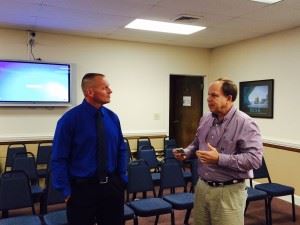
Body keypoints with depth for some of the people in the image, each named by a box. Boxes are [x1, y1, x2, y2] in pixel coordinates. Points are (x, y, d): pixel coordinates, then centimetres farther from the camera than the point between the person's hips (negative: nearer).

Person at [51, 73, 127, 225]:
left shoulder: (112, 117, 1)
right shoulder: (70, 119, -11)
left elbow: (121, 150, 9)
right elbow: (59, 159, -10)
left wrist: (122, 179, 4)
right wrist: (66, 191, -10)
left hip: (112, 186, 4)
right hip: (82, 188, -4)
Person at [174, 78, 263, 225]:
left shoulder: (245, 124, -15)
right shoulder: (205, 119, 7)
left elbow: (255, 159, -23)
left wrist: (219, 159, -28)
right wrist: (186, 153, -1)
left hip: (228, 191, -6)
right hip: (202, 186, 6)